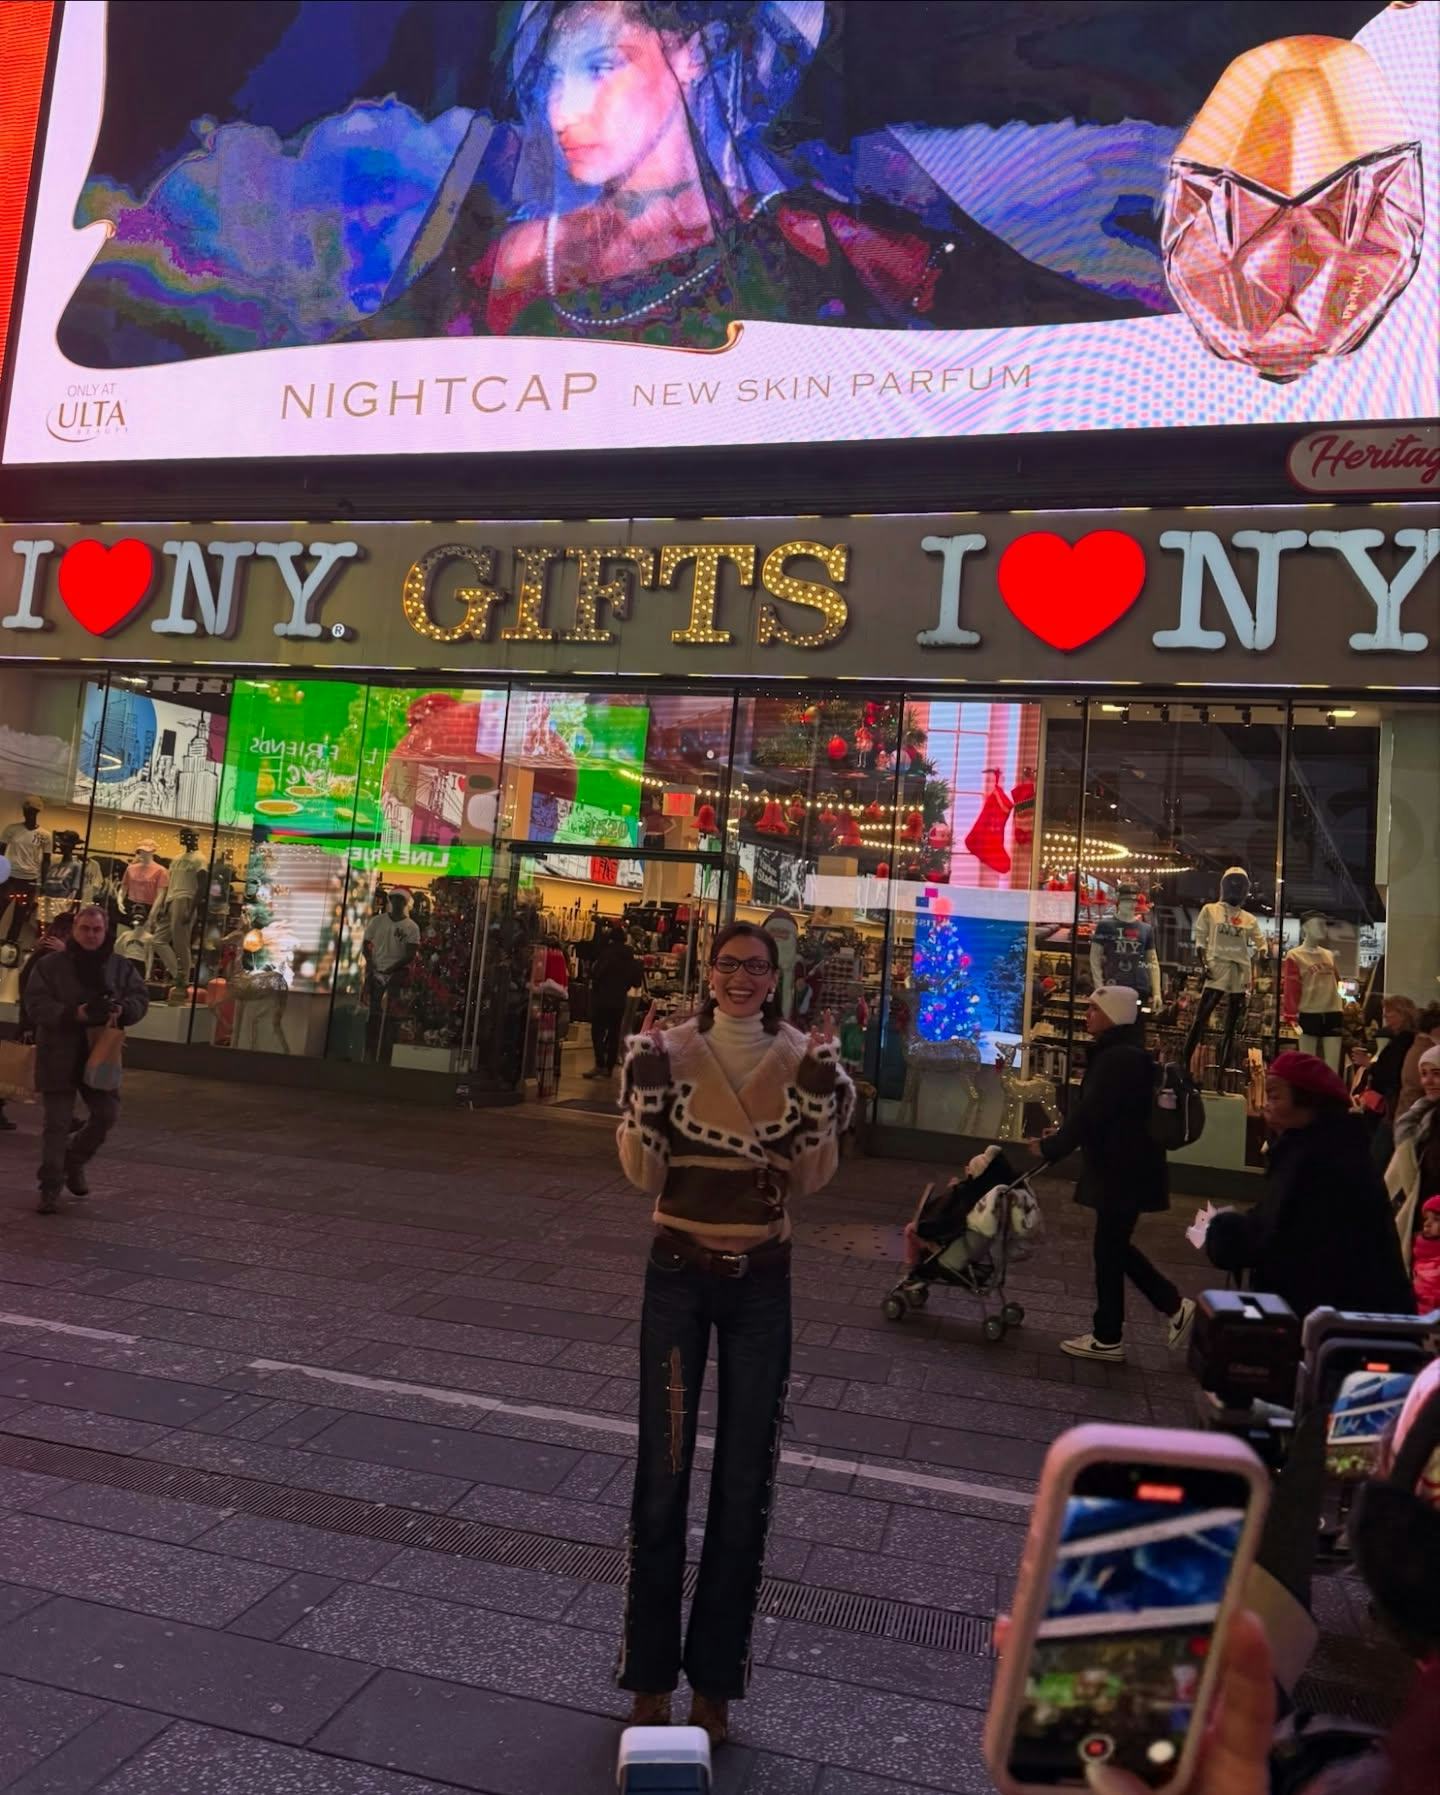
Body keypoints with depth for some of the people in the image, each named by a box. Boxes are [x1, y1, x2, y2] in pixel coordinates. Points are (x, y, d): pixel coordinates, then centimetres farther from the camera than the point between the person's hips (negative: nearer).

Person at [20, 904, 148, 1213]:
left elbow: (140, 998, 4)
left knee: (107, 1115, 5)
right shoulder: (49, 964, -5)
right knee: (57, 1123, 1)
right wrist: (75, 1013, -26)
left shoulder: (121, 967, 5)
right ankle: (50, 1186, 12)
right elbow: (36, 1004, -11)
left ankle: (74, 1161, 31)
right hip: (59, 1057, -3)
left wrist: (121, 1010, -20)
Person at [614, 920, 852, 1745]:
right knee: (664, 1471, 7)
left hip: (762, 1282, 1)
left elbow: (812, 1177, -6)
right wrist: (644, 1083, -22)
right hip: (679, 1274, -1)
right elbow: (643, 1172, -9)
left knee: (746, 1479, 11)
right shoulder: (671, 1050, -6)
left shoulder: (801, 1056, -3)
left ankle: (716, 1676, 31)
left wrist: (819, 1089, -19)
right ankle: (651, 1674, 27)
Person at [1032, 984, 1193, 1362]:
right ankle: (1176, 1306, 26)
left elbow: (1090, 1112, -23)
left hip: (1125, 1171, -10)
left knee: (1108, 1249, 2)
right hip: (1125, 1166, 10)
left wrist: (1051, 1147, -11)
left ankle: (1108, 1339, 16)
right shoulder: (1121, 1054, 11)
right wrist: (1063, 1133, 12)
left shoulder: (1118, 1059, -22)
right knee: (1115, 1245, 18)